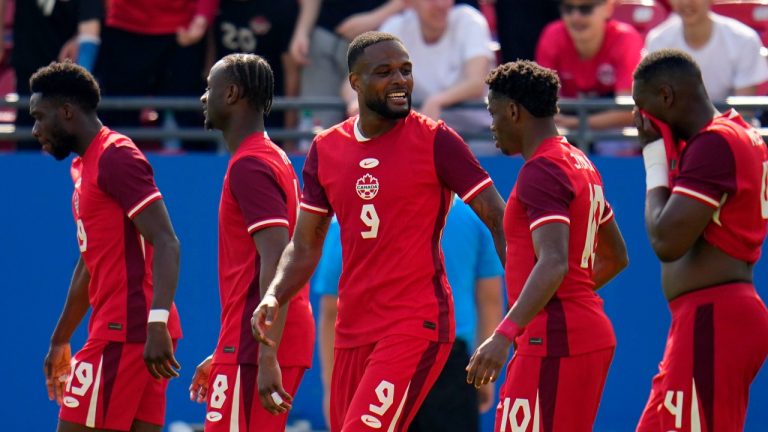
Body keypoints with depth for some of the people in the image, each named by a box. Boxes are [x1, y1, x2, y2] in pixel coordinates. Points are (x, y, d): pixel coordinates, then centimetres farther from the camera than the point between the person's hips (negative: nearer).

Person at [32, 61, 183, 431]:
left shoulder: (116, 158, -11)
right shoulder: (85, 167, 20)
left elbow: (166, 243, -20)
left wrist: (157, 321, -31)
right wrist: (60, 340, 33)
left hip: (125, 332, -10)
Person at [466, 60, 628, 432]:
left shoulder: (542, 171, -14)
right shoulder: (581, 165, 17)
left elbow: (554, 264, -27)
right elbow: (616, 257, 27)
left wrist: (505, 334, -34)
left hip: (555, 340, -10)